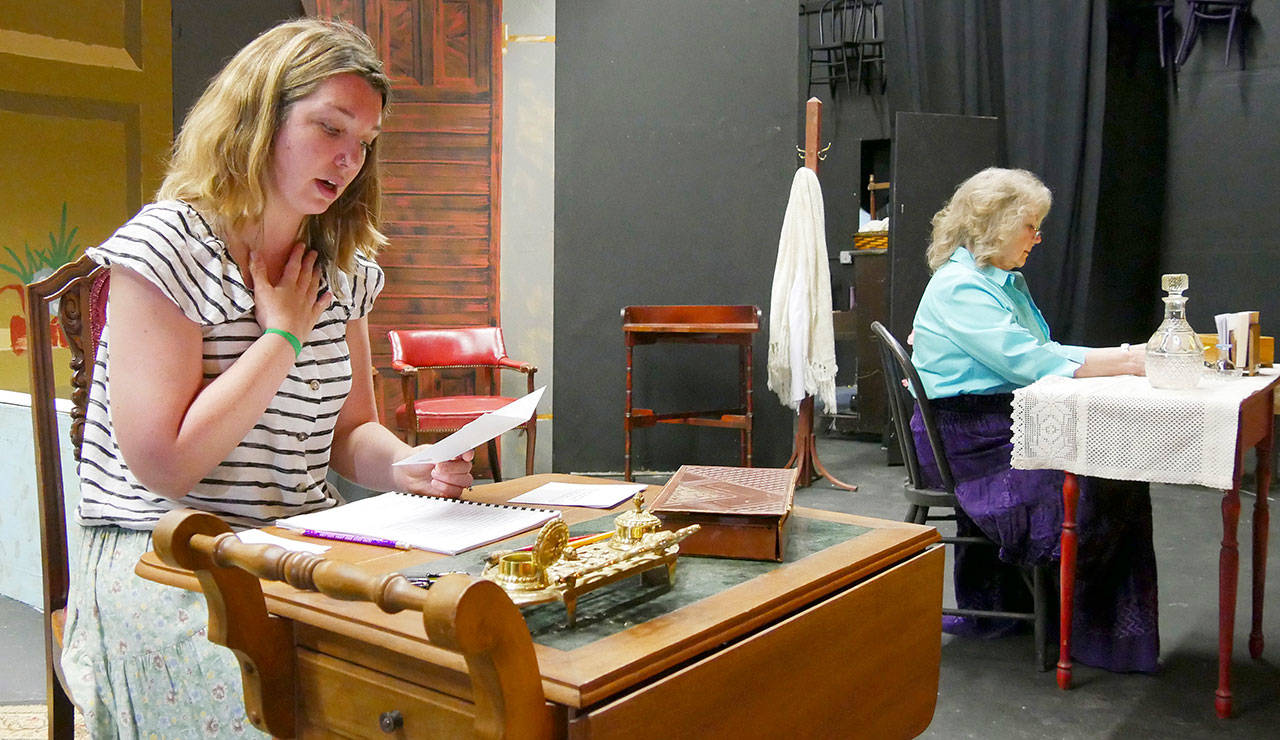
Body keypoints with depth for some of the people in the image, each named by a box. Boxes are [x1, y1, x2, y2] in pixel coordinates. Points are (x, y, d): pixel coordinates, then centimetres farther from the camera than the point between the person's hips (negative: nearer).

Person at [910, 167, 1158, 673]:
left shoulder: (1007, 281, 19)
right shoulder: (960, 287, -15)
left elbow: (1042, 351, 14)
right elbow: (1028, 363, -21)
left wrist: (1125, 355, 0)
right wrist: (1123, 362, -17)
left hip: (1002, 430, 10)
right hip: (969, 440, -10)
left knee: (1112, 460, -5)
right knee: (1106, 480, -14)